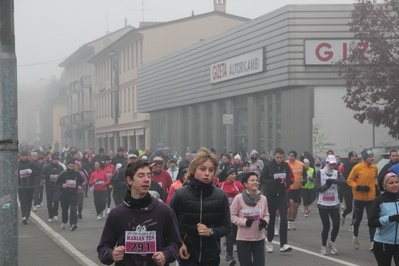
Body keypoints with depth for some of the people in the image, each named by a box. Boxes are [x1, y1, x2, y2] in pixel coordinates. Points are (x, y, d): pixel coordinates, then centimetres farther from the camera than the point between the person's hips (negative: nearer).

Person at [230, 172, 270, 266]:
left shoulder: (263, 198, 1)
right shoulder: (239, 198, -9)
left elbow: (266, 215, 12)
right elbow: (232, 215, -5)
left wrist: (265, 221, -9)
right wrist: (244, 222, -17)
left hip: (259, 238, 3)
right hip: (243, 239, -3)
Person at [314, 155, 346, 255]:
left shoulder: (337, 173, 5)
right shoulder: (319, 173, 1)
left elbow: (343, 181, -16)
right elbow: (317, 188, -8)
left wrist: (333, 180, -30)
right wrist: (327, 185, -22)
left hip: (334, 204, 2)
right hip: (323, 204, -2)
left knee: (336, 225, -5)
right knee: (326, 226, -4)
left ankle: (332, 243, 22)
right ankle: (323, 246, 15)